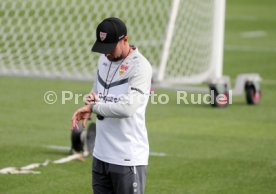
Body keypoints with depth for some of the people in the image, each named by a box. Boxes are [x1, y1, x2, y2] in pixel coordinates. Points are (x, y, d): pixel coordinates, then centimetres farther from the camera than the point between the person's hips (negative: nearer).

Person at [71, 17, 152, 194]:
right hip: (101, 154, 8)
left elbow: (128, 108, -26)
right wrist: (92, 98, 0)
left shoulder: (140, 66, -15)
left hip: (128, 158, -8)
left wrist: (93, 107, -15)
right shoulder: (104, 60, 11)